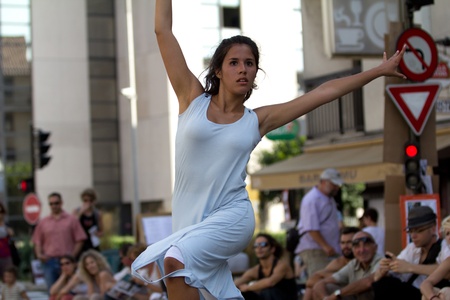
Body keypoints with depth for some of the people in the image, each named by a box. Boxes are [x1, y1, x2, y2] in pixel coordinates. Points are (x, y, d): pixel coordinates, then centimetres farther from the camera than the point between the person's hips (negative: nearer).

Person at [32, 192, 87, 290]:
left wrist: (73, 255, -10)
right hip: (49, 261, 2)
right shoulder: (43, 222, 12)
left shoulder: (71, 220, 4)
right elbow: (37, 241, 12)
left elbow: (79, 240, 1)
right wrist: (39, 254, -5)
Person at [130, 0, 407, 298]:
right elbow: (163, 31, 3)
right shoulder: (193, 98, 4)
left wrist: (379, 70, 10)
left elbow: (326, 91, 8)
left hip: (232, 217, -2)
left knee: (176, 259, -27)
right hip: (190, 219, 2)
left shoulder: (258, 120, 5)